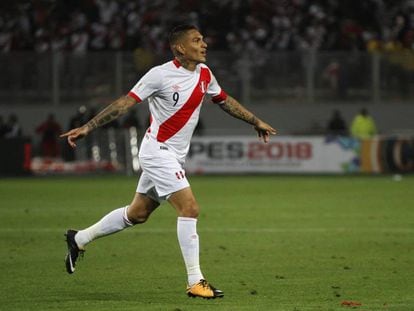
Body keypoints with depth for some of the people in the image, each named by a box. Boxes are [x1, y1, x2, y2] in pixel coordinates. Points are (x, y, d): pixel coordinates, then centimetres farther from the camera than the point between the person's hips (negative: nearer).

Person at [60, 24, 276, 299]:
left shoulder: (204, 73, 5)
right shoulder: (160, 75, -17)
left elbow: (224, 100, 23)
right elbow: (126, 102, -16)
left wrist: (256, 122, 29)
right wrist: (87, 128, -20)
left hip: (174, 157, 9)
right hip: (158, 151, -9)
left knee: (137, 214, 17)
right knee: (190, 207, -16)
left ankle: (79, 240, 34)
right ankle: (195, 282, -12)